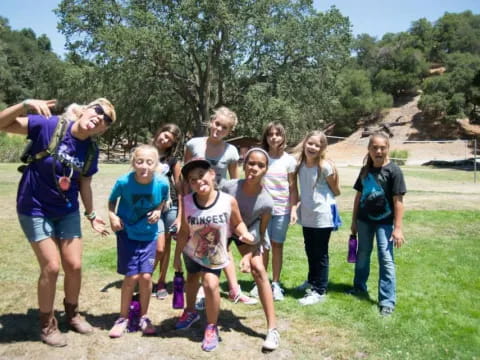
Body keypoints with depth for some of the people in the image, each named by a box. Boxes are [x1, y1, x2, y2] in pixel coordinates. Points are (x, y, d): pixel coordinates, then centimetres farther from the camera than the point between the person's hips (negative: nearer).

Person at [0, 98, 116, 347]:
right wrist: (25, 105, -35)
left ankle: (72, 314, 32)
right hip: (35, 209, -4)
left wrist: (91, 215, 9)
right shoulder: (48, 125, -19)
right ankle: (47, 324, 19)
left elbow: (84, 184, 5)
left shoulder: (91, 151, -6)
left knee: (74, 266, 5)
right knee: (51, 267, -5)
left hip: (67, 211, 5)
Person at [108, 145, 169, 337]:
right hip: (127, 234, -1)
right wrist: (112, 215, -19)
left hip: (149, 235, 1)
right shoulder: (123, 182, -21)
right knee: (131, 276, -1)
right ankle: (123, 318, 22)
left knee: (146, 276, -2)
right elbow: (112, 200, -2)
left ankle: (143, 316, 22)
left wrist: (158, 211, -15)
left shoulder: (162, 184, -18)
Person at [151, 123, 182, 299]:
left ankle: (161, 282, 23)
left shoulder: (173, 160, 1)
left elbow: (180, 189, 1)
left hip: (171, 207, 1)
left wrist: (180, 215, -3)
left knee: (166, 246, 6)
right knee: (159, 248, -10)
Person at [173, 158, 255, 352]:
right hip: (192, 252, 3)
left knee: (210, 284, -19)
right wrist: (177, 256, -4)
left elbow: (237, 223, -11)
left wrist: (244, 234, -33)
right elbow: (184, 232, -11)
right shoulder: (187, 202, -23)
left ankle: (212, 327, 7)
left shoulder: (228, 201, -27)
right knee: (191, 279, 25)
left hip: (215, 256, -3)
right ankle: (190, 312, 56)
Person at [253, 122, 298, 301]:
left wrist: (293, 209, -9)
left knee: (277, 246, 7)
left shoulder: (289, 160, -1)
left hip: (282, 210, -1)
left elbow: (293, 188, -1)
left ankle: (276, 284, 18)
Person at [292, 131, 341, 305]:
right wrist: (305, 199, 7)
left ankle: (319, 291, 17)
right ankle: (312, 281, 40)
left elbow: (336, 191, -4)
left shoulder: (325, 167, -17)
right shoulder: (300, 164, -1)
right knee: (310, 251, 20)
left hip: (322, 216, -6)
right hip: (307, 215, 6)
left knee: (320, 254, 4)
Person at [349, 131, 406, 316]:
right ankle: (359, 286, 36)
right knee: (362, 255, 17)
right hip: (364, 220, 5)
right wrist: (354, 220, 11)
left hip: (385, 221, -5)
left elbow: (398, 200, -13)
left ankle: (387, 300, 7)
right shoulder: (365, 170, 3)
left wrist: (398, 227, -15)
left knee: (386, 259, -1)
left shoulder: (393, 170, -12)